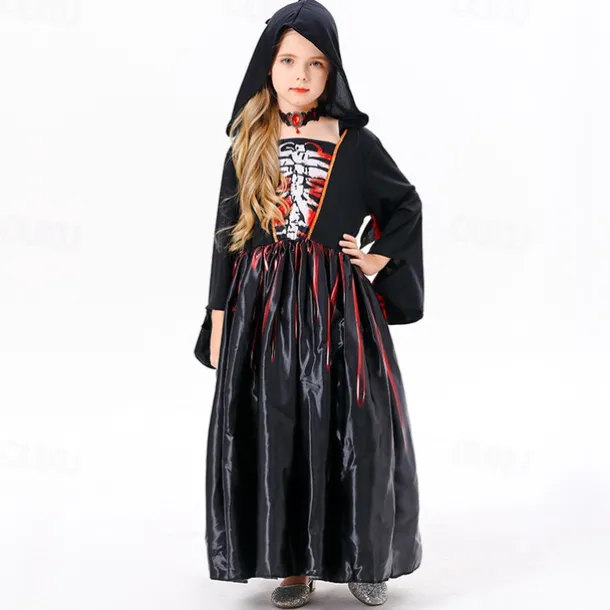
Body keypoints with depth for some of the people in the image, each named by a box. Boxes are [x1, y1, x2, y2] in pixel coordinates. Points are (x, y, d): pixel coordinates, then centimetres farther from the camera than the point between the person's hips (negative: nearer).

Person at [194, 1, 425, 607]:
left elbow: (407, 205, 15)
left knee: (350, 431, 0)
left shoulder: (355, 142, 2)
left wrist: (379, 262, 1)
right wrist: (218, 319, 4)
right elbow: (227, 236, 7)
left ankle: (362, 558, 18)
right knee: (276, 434, 3)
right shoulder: (248, 146, 6)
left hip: (338, 307, -1)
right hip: (264, 307, 2)